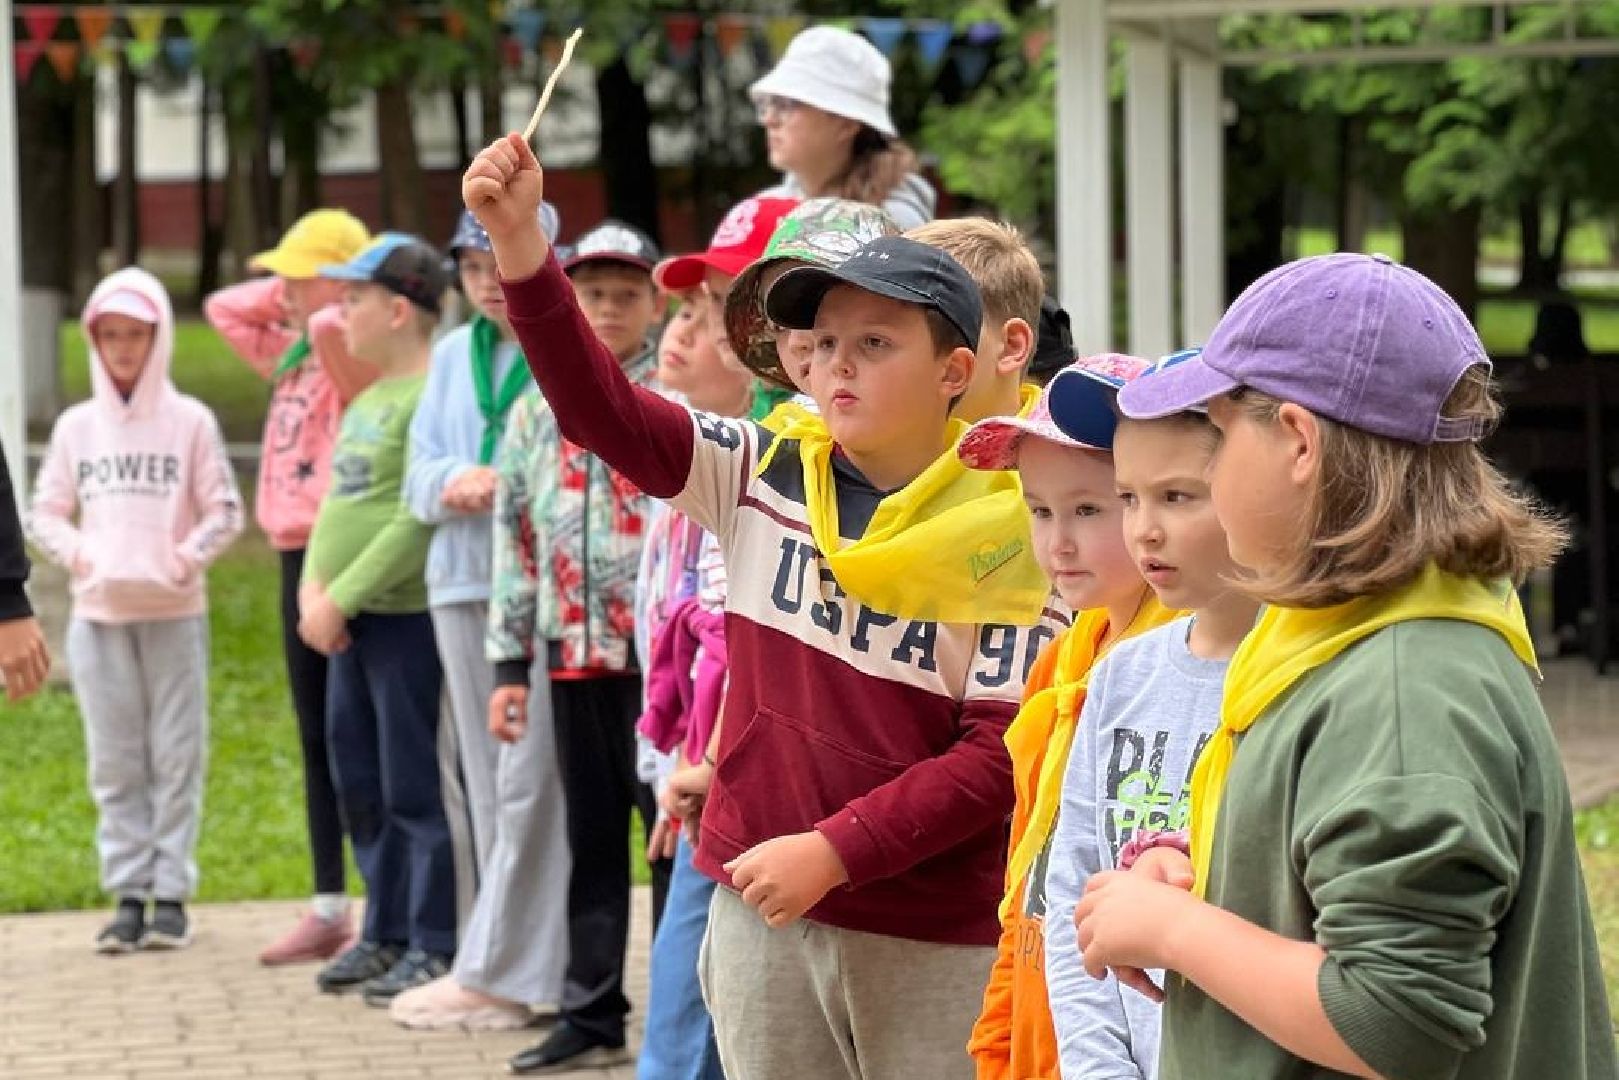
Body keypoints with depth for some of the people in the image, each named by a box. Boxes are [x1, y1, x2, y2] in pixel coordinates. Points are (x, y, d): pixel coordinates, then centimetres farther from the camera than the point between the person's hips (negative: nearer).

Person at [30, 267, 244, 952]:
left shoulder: (190, 422, 0)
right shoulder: (76, 426, 7)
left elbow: (224, 511, 1)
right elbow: (45, 513, 11)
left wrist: (184, 559, -14)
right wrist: (81, 555, -7)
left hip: (174, 613, -2)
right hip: (97, 614, 2)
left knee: (176, 757, -1)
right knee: (115, 762, 3)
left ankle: (172, 894, 4)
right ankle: (129, 895, 7)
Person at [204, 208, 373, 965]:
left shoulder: (353, 360, -12)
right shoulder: (293, 357, 13)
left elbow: (330, 325, -35)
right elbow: (223, 308, 26)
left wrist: (321, 306, -12)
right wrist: (288, 294, 12)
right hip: (298, 558, 9)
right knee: (316, 737, 12)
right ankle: (329, 909, 18)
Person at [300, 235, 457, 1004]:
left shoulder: (433, 395, -14)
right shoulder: (366, 400, 17)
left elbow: (418, 520, -20)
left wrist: (344, 597, -17)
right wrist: (313, 589, 2)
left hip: (406, 615, -10)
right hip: (350, 621, 10)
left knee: (415, 788, -5)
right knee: (361, 786, 13)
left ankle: (433, 946, 0)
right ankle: (386, 934, 22)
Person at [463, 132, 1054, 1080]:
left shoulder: (1005, 534, -9)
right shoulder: (763, 476, 2)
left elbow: (1000, 753, -11)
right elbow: (604, 409, -7)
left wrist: (834, 850, -16)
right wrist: (522, 245, -19)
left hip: (935, 942, -3)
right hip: (761, 910, 4)